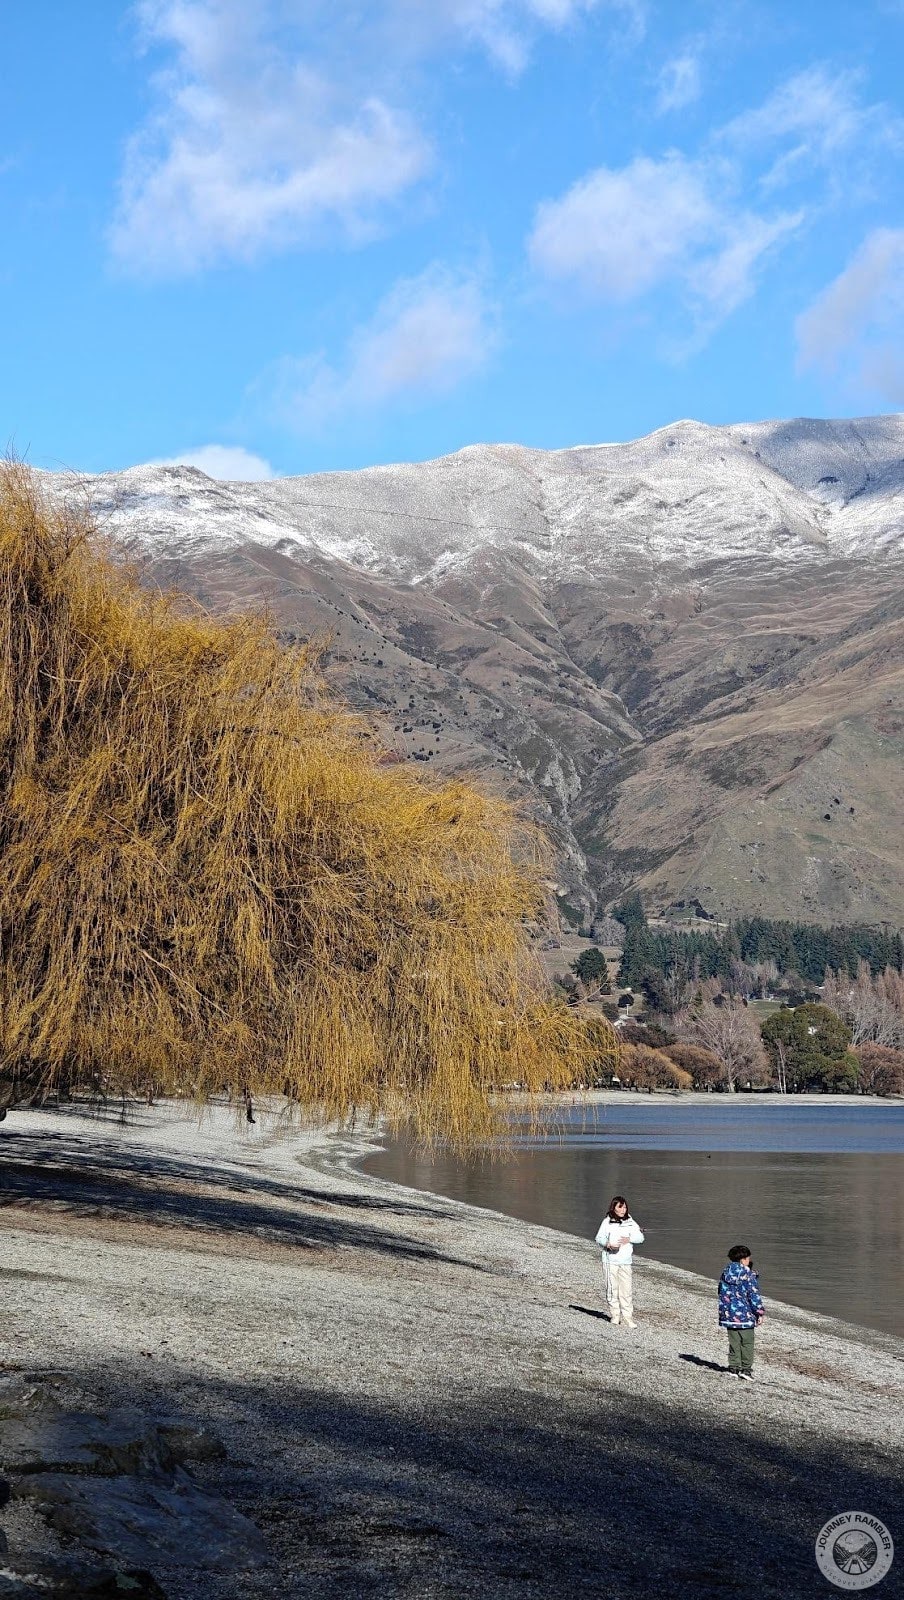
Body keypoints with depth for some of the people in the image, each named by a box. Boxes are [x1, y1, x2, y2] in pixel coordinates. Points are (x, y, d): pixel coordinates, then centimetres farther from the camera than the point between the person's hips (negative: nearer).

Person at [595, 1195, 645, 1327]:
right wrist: (608, 1244, -23)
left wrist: (629, 1239, -10)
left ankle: (628, 1317, 1)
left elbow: (640, 1237, 9)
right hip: (610, 1260, -2)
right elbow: (599, 1238, -3)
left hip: (626, 1261, 2)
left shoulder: (630, 1222, 9)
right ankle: (615, 1315, 14)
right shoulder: (607, 1222, 0)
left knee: (627, 1290, -3)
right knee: (612, 1289, 1)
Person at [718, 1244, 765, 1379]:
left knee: (734, 1342, 13)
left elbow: (721, 1293, 13)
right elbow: (754, 1295, -13)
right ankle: (746, 1368, 3)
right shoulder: (748, 1275, -13)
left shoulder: (725, 1273, 5)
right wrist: (760, 1312, -6)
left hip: (729, 1315, 5)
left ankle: (734, 1368, 12)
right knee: (747, 1343, 5)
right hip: (745, 1316, -5)